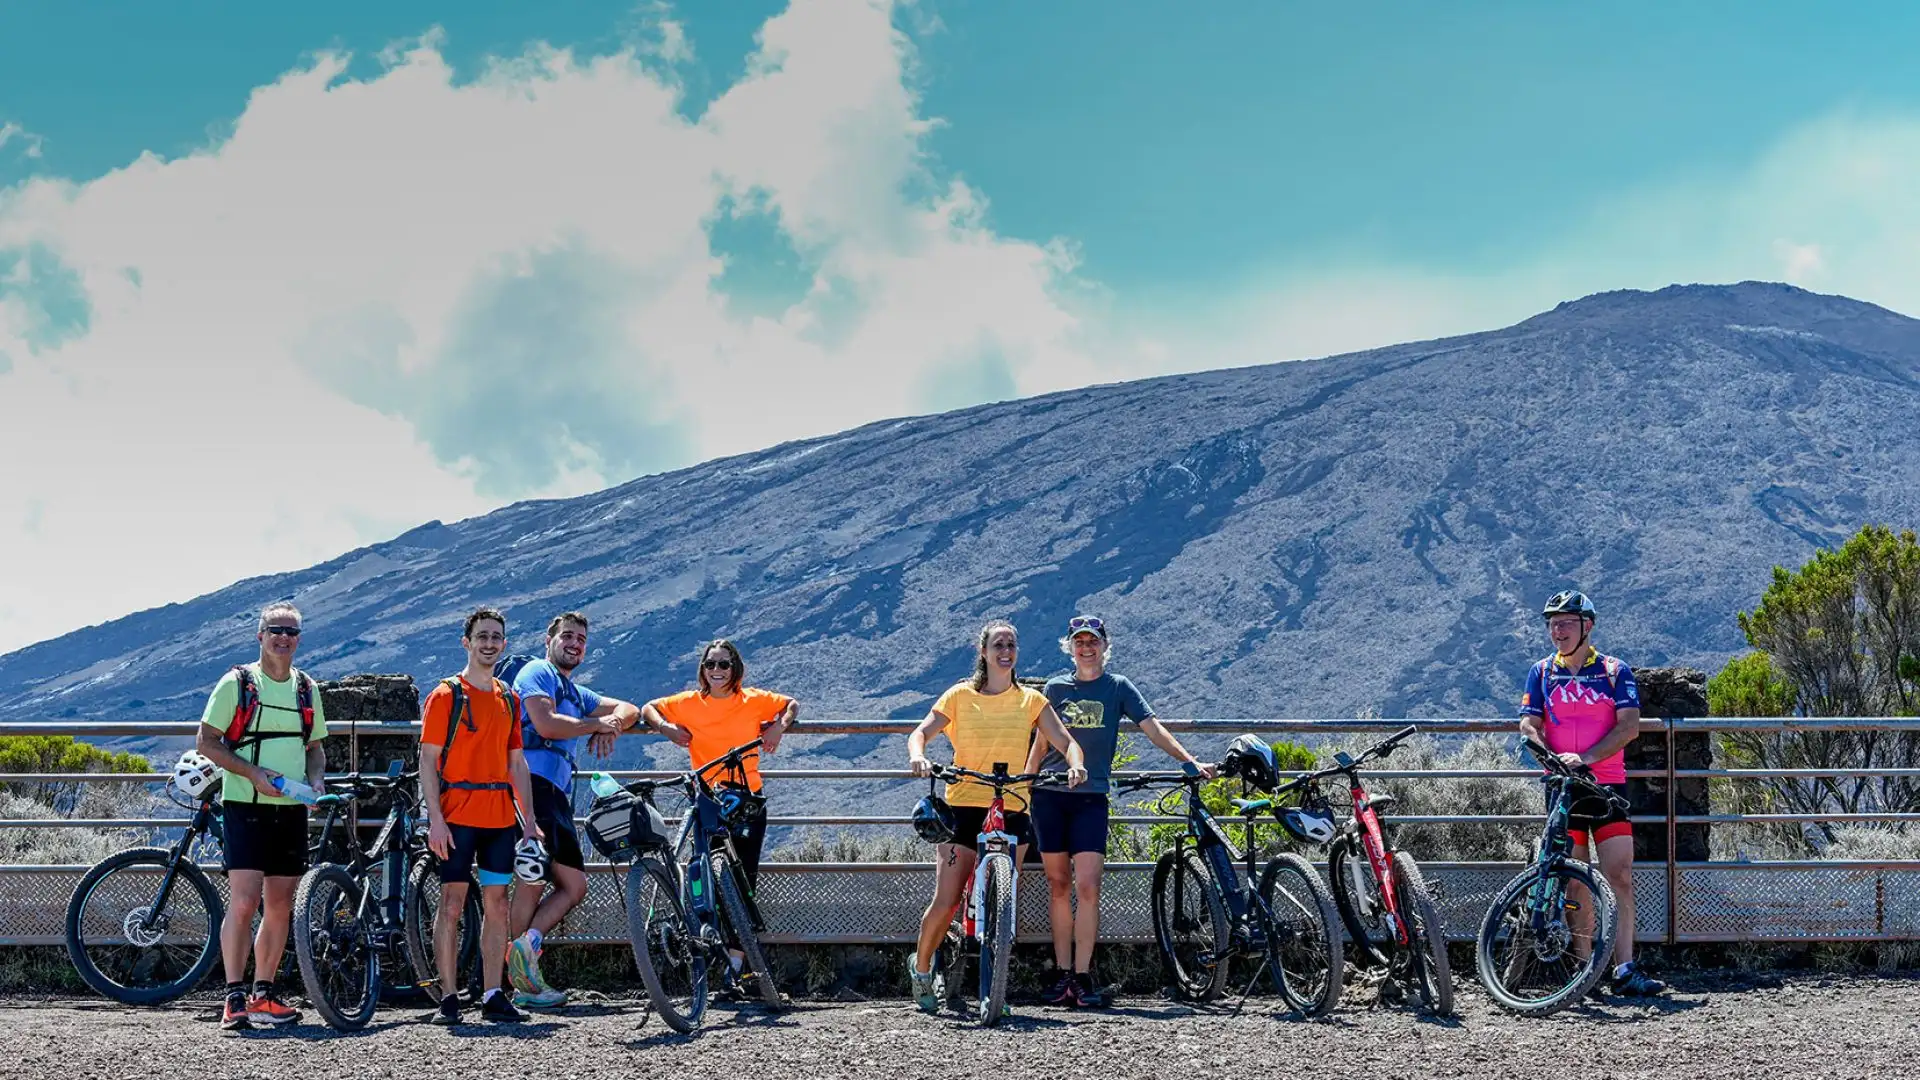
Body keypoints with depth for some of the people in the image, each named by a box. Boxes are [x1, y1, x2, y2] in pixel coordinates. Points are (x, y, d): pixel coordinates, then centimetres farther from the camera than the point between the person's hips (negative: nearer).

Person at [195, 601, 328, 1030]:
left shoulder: (307, 689, 13)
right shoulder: (237, 683, -3)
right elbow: (207, 741, -4)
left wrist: (316, 779, 2)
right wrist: (254, 773, -15)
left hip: (292, 811, 5)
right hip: (246, 807, -5)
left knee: (280, 907, 7)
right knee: (244, 902, -14)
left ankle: (263, 995, 16)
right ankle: (235, 998, -11)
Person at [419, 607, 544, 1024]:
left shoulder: (508, 699, 15)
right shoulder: (446, 695, -2)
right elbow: (428, 759, -6)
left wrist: (529, 819, 12)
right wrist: (435, 818, -15)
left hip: (500, 816, 5)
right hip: (458, 816, -5)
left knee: (496, 904, 4)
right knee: (452, 901, -4)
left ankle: (493, 997, 8)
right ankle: (449, 998, 0)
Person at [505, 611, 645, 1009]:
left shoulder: (577, 694, 33)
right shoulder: (537, 672, 5)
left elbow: (630, 710, 28)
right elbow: (545, 724, -11)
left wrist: (610, 725, 4)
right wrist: (597, 724, 1)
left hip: (558, 794, 9)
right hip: (533, 781, -9)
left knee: (573, 887, 1)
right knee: (536, 873, -17)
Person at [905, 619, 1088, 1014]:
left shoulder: (1031, 700, 8)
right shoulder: (961, 695, 4)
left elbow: (1064, 740, 1)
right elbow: (921, 733, 2)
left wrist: (1075, 764, -21)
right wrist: (918, 756, -21)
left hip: (1011, 813, 1)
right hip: (964, 807, -1)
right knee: (946, 902, -6)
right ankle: (921, 966, 18)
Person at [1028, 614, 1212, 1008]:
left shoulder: (1118, 687, 5)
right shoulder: (1055, 688, 10)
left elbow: (1152, 728, -2)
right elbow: (1042, 743, 15)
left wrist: (1190, 762, -13)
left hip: (1090, 798, -2)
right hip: (1049, 796, 2)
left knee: (1086, 887, -11)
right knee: (1058, 885, 5)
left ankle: (1083, 978, -9)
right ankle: (1063, 975, 11)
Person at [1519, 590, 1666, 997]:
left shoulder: (1615, 671, 3)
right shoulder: (1541, 673, 9)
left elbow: (1629, 725, -8)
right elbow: (1529, 725, 1)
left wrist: (1587, 756, -22)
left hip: (1608, 784, -1)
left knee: (1620, 876, -9)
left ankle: (1625, 970, -11)